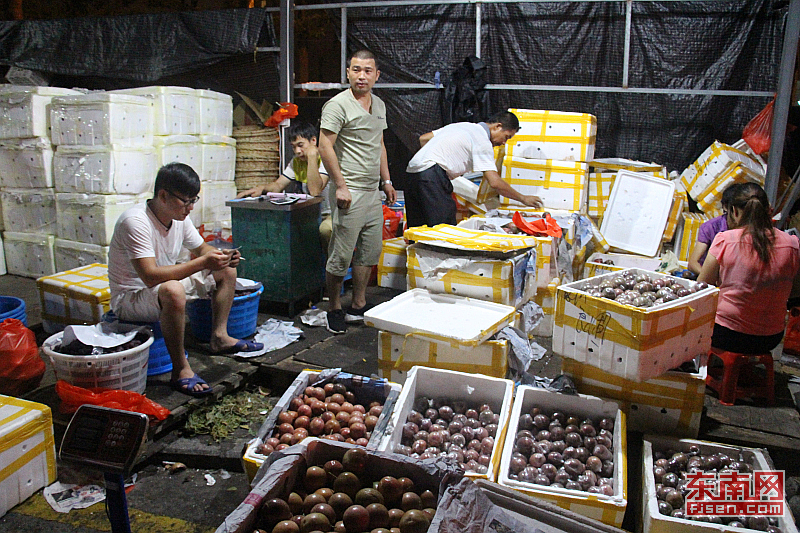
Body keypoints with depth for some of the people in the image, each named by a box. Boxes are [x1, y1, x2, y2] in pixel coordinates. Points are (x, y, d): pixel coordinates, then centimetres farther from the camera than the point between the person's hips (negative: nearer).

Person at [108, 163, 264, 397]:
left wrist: (221, 255, -11)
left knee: (226, 270, 7)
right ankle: (180, 370, -28)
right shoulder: (135, 222, -28)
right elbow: (151, 276, -37)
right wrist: (202, 263, -36)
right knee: (172, 290, -41)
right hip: (130, 298, -9)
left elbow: (202, 248, 12)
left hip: (166, 287, 9)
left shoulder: (179, 217, -3)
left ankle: (219, 337, 10)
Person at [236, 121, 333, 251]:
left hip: (332, 215, -6)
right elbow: (278, 185, 3)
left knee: (326, 229, -40)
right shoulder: (297, 161, 10)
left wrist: (312, 156, -27)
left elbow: (315, 191, -28)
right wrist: (261, 188, -18)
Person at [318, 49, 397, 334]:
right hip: (349, 192, -8)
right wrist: (340, 185, -19)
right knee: (341, 256, -3)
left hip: (373, 192, 8)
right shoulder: (338, 104, -10)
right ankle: (335, 310, 13)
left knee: (370, 252, 12)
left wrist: (386, 181, 20)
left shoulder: (379, 105, 15)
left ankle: (358, 306, 24)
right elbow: (325, 146, -14)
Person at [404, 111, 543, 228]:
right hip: (432, 172, -10)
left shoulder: (464, 126, 22)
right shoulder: (483, 141, -4)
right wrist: (523, 199, 0)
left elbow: (423, 139, 24)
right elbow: (495, 183, -11)